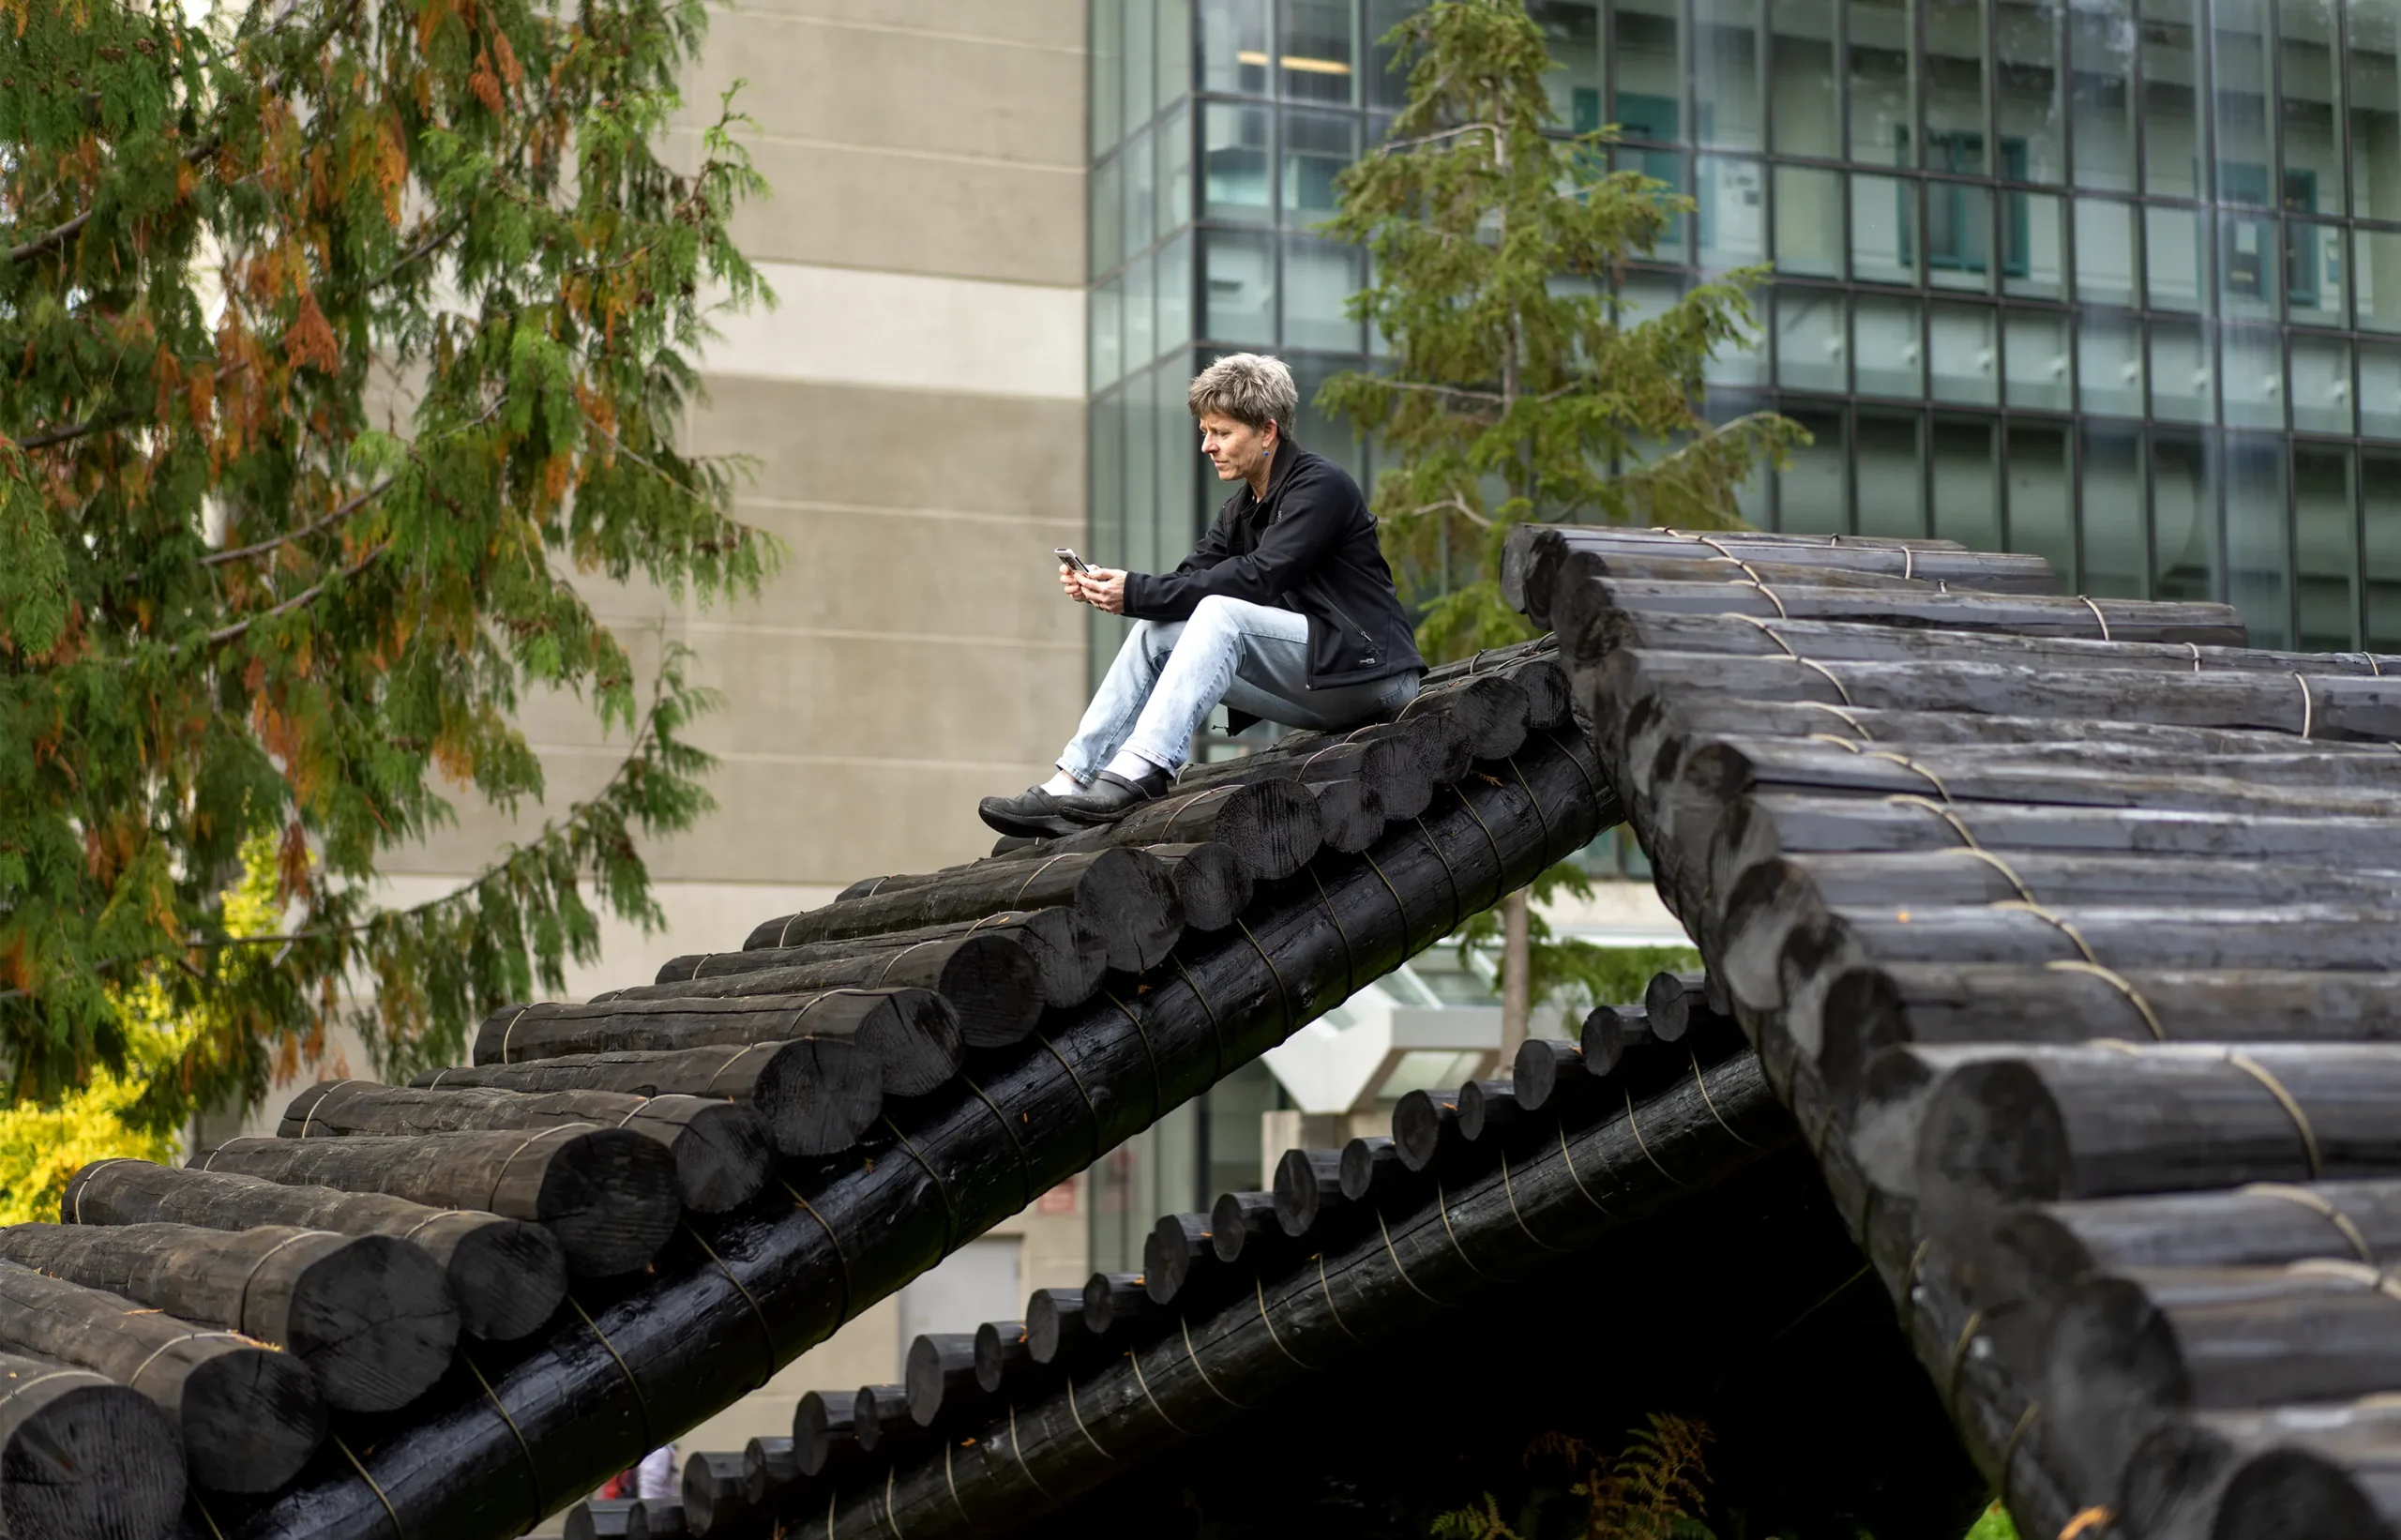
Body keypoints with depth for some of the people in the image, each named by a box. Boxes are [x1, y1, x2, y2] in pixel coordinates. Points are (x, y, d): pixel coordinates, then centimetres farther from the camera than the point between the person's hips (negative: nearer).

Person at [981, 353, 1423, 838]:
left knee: (1220, 612, -28)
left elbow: (1259, 576, -24)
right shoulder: (1240, 508, 15)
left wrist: (1137, 592, -25)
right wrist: (1106, 588, -13)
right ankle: (1070, 786, -14)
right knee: (1155, 632, -2)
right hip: (1312, 688, 9)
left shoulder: (1322, 486, -12)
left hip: (1364, 667, -9)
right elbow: (1188, 578, 6)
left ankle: (1139, 774, -39)